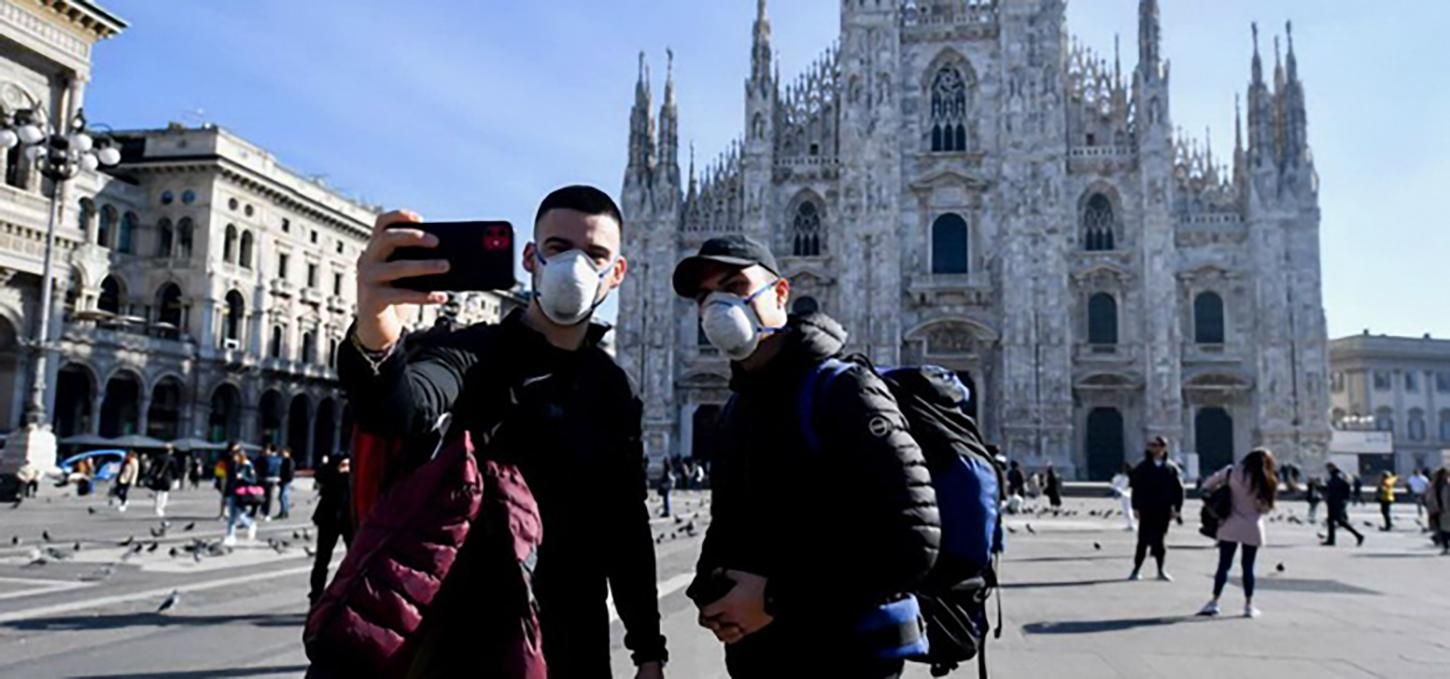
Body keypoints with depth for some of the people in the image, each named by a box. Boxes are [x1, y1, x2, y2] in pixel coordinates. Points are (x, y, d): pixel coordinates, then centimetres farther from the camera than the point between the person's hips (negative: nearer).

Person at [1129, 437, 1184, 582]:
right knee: (1143, 541, 1)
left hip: (1163, 510, 0)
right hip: (1146, 510, 0)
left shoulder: (1171, 468, 2)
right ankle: (1137, 569, 7)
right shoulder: (1143, 467, 2)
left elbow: (1178, 489, 3)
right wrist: (1136, 507, -4)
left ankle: (1161, 571, 18)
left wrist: (1177, 508, -2)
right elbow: (1136, 488, 1)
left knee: (1159, 540, 6)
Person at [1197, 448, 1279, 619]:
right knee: (1248, 567, 8)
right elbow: (1266, 507, -3)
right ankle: (1249, 605, 13)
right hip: (1252, 529, -1)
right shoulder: (1264, 481, -6)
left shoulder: (1232, 472, -2)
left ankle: (1214, 602, 1)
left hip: (1230, 526, 1)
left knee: (1224, 565, 5)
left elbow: (1208, 485, 0)